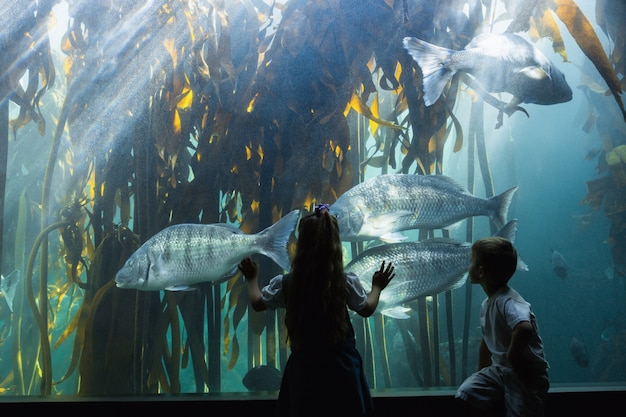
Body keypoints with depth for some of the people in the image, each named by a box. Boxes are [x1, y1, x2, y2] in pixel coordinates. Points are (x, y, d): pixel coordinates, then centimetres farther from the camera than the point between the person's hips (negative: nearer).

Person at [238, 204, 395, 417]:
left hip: (304, 367, 1)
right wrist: (377, 287, 24)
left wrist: (252, 279, 26)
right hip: (341, 366, 0)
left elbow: (257, 303, 8)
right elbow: (367, 309, 5)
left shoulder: (285, 283, -11)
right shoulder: (347, 282, -13)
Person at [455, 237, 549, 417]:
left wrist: (511, 356, -28)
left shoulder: (508, 301, -24)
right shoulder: (486, 303, 8)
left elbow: (524, 328, -45)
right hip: (499, 370, 8)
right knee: (466, 394, -11)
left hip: (525, 375, -8)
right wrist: (481, 376, 19)